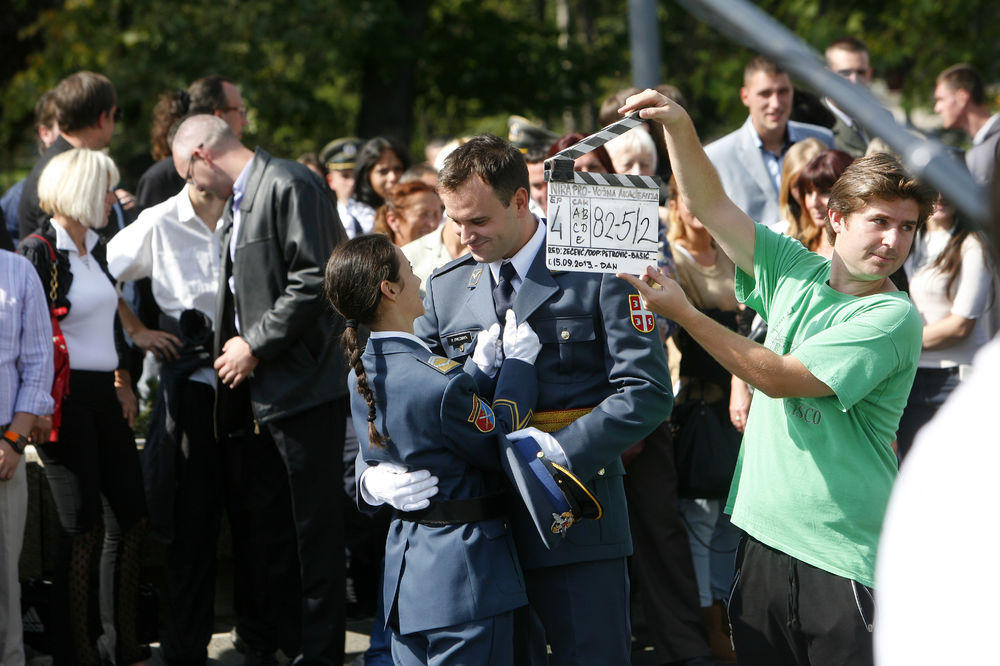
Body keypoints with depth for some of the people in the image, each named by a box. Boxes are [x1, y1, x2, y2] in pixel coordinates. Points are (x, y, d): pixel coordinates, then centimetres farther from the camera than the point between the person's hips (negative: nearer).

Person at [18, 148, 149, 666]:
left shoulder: (95, 248, 13)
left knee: (131, 516, 9)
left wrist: (123, 383, 14)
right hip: (65, 399, -8)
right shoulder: (38, 250, -12)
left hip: (103, 395, 8)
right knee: (82, 529, -4)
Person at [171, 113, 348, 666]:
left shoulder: (290, 186, -13)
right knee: (258, 519, 14)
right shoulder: (237, 201, 17)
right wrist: (232, 345, 10)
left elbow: (314, 280, -19)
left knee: (315, 525, -2)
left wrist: (256, 345, -15)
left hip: (302, 386, -10)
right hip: (257, 389, 10)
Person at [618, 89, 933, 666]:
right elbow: (711, 206, 6)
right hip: (764, 533, 5)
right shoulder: (793, 271, 7)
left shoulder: (893, 318, -11)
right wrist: (679, 127, -9)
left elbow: (780, 378, -16)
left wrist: (683, 312, -14)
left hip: (844, 555, -5)